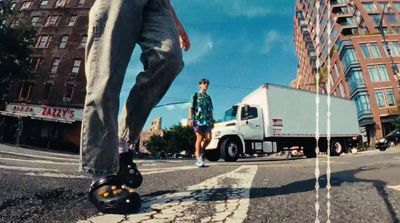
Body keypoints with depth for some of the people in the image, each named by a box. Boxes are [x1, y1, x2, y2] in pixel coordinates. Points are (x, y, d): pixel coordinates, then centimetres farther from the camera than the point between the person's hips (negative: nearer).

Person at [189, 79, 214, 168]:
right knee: (199, 139, -8)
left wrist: (212, 121, 15)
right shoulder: (195, 95, 9)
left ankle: (201, 151, 18)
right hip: (198, 120, -4)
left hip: (207, 120, 4)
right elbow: (191, 108, 2)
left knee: (208, 138, -8)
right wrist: (191, 118, -9)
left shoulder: (208, 97, 22)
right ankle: (198, 158, -2)